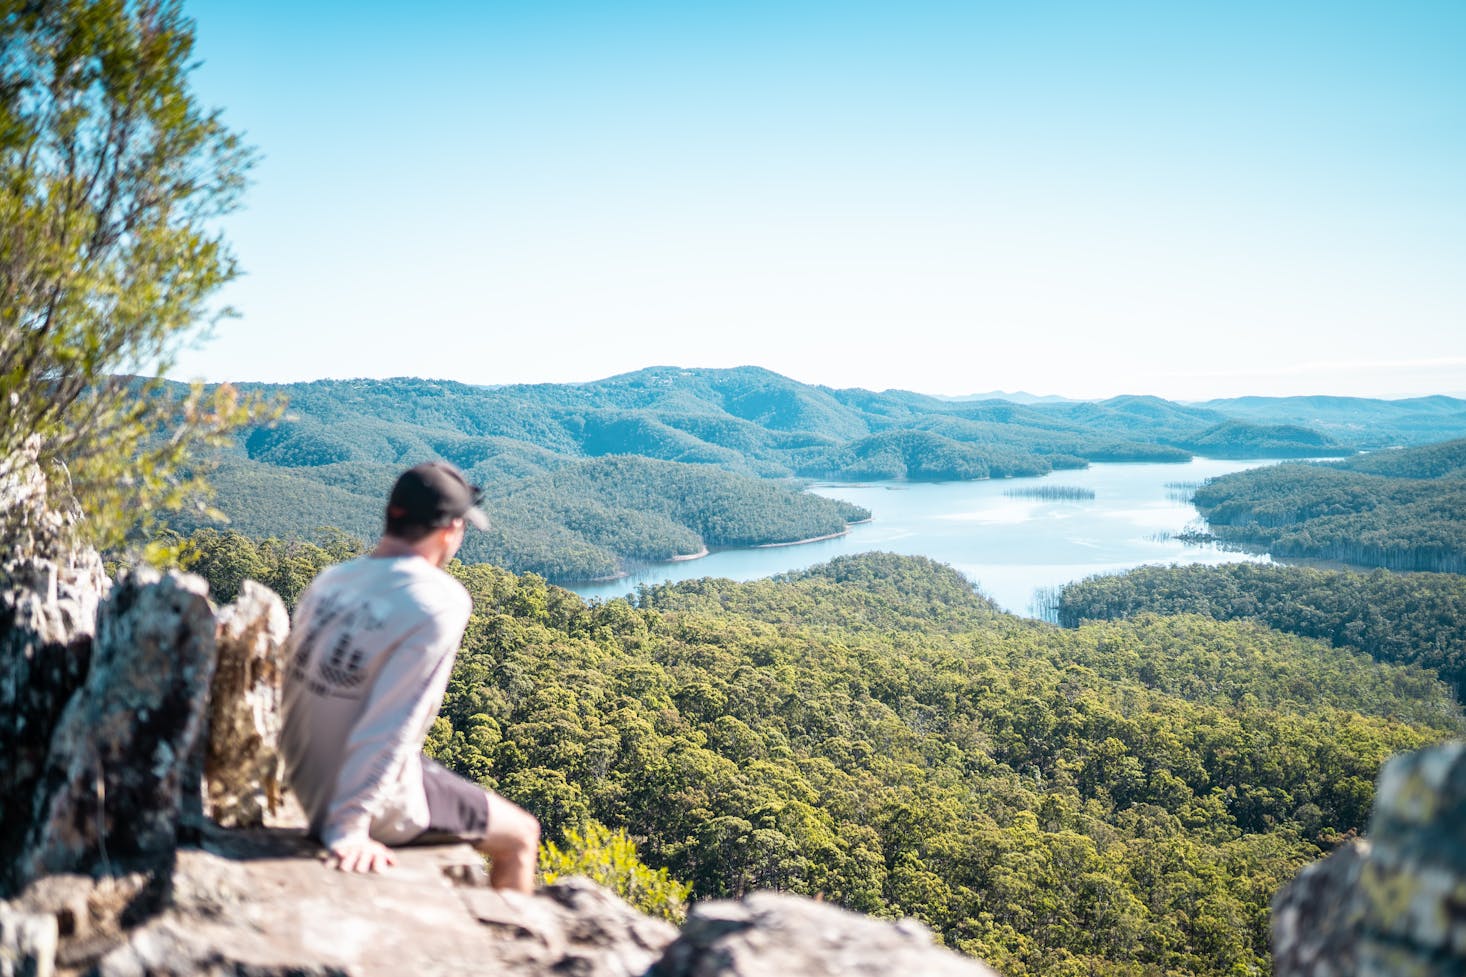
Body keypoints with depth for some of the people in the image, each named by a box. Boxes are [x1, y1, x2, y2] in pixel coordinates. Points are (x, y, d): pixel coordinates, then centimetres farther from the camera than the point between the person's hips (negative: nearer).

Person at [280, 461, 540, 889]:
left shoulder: (328, 581, 0)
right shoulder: (440, 602, -21)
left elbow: (292, 688, 8)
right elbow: (394, 722, -26)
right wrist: (349, 829, -22)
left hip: (306, 787, 8)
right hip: (377, 803, -8)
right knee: (520, 837, 14)